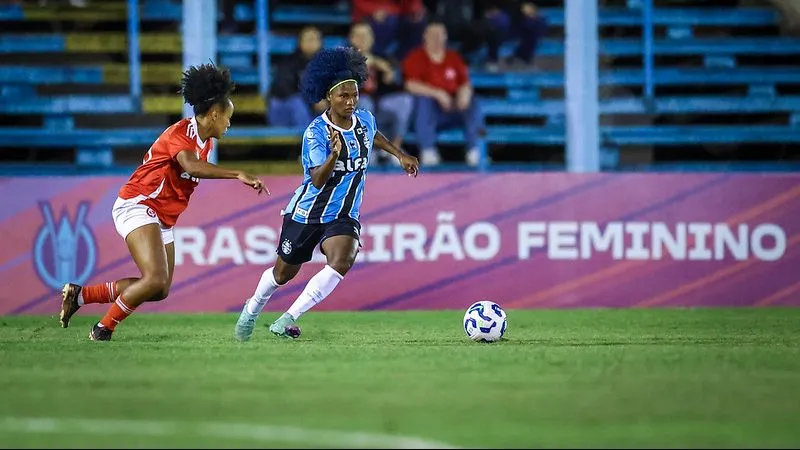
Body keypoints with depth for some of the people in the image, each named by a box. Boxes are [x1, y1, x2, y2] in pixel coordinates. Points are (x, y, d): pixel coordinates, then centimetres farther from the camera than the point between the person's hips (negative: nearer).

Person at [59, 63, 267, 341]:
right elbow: (191, 166, -37)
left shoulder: (206, 142, 13)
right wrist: (238, 175, -42)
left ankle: (79, 295, 17)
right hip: (137, 206, -10)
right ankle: (103, 329, -8)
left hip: (162, 220, 10)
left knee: (160, 291, 8)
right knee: (156, 279, -25)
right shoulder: (182, 133, -17)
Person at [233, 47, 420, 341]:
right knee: (283, 273, 13)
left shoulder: (365, 120, -4)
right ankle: (252, 310, 46)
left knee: (342, 262, -27)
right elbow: (318, 180, -31)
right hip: (307, 213, -3)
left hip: (344, 217, 3)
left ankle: (287, 320, -20)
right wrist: (334, 154, -47)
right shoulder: (316, 132, -21)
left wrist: (400, 155, 21)